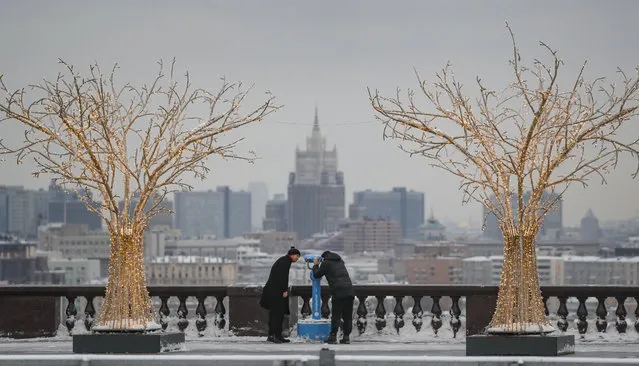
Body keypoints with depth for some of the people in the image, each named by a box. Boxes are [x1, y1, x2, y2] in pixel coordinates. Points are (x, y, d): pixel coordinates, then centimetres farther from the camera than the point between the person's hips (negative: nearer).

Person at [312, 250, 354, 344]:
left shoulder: (326, 263, 5)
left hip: (338, 292, -6)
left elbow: (316, 275, 13)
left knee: (336, 315, -3)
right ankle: (346, 336, 7)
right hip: (349, 291, 6)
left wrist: (315, 265, 31)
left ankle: (333, 336, -5)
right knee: (348, 316, 7)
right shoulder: (340, 261, 24)